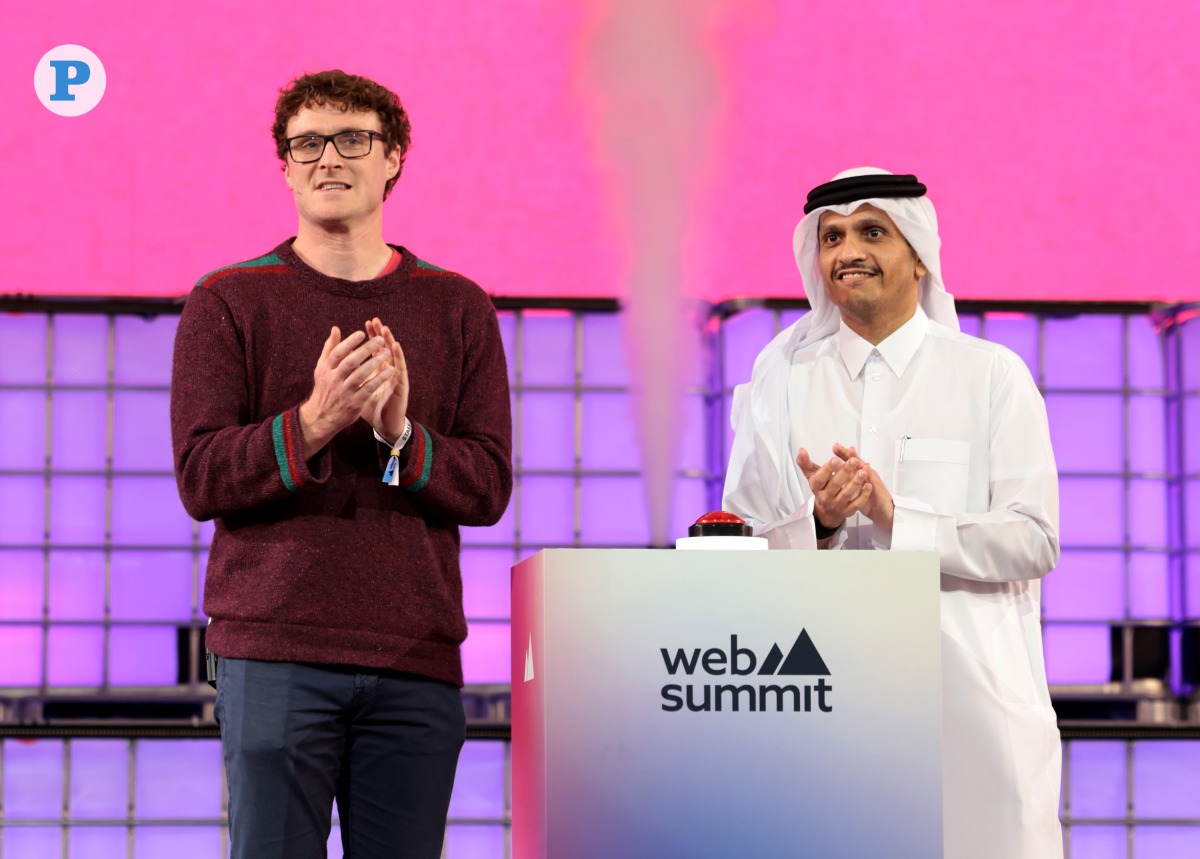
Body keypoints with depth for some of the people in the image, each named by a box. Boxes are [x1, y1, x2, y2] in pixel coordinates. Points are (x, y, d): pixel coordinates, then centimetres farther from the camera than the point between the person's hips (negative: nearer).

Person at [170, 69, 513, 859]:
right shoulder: (228, 302, 6)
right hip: (274, 651, -2)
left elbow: (490, 487, 5)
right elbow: (201, 480, -3)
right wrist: (313, 424, -18)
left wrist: (400, 435, -13)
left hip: (417, 659, 2)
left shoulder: (458, 309, 12)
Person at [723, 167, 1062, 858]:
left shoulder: (993, 376, 6)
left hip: (970, 691, -1)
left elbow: (1034, 541, -3)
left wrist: (897, 517, -14)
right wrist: (819, 522, -13)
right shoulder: (784, 385, 12)